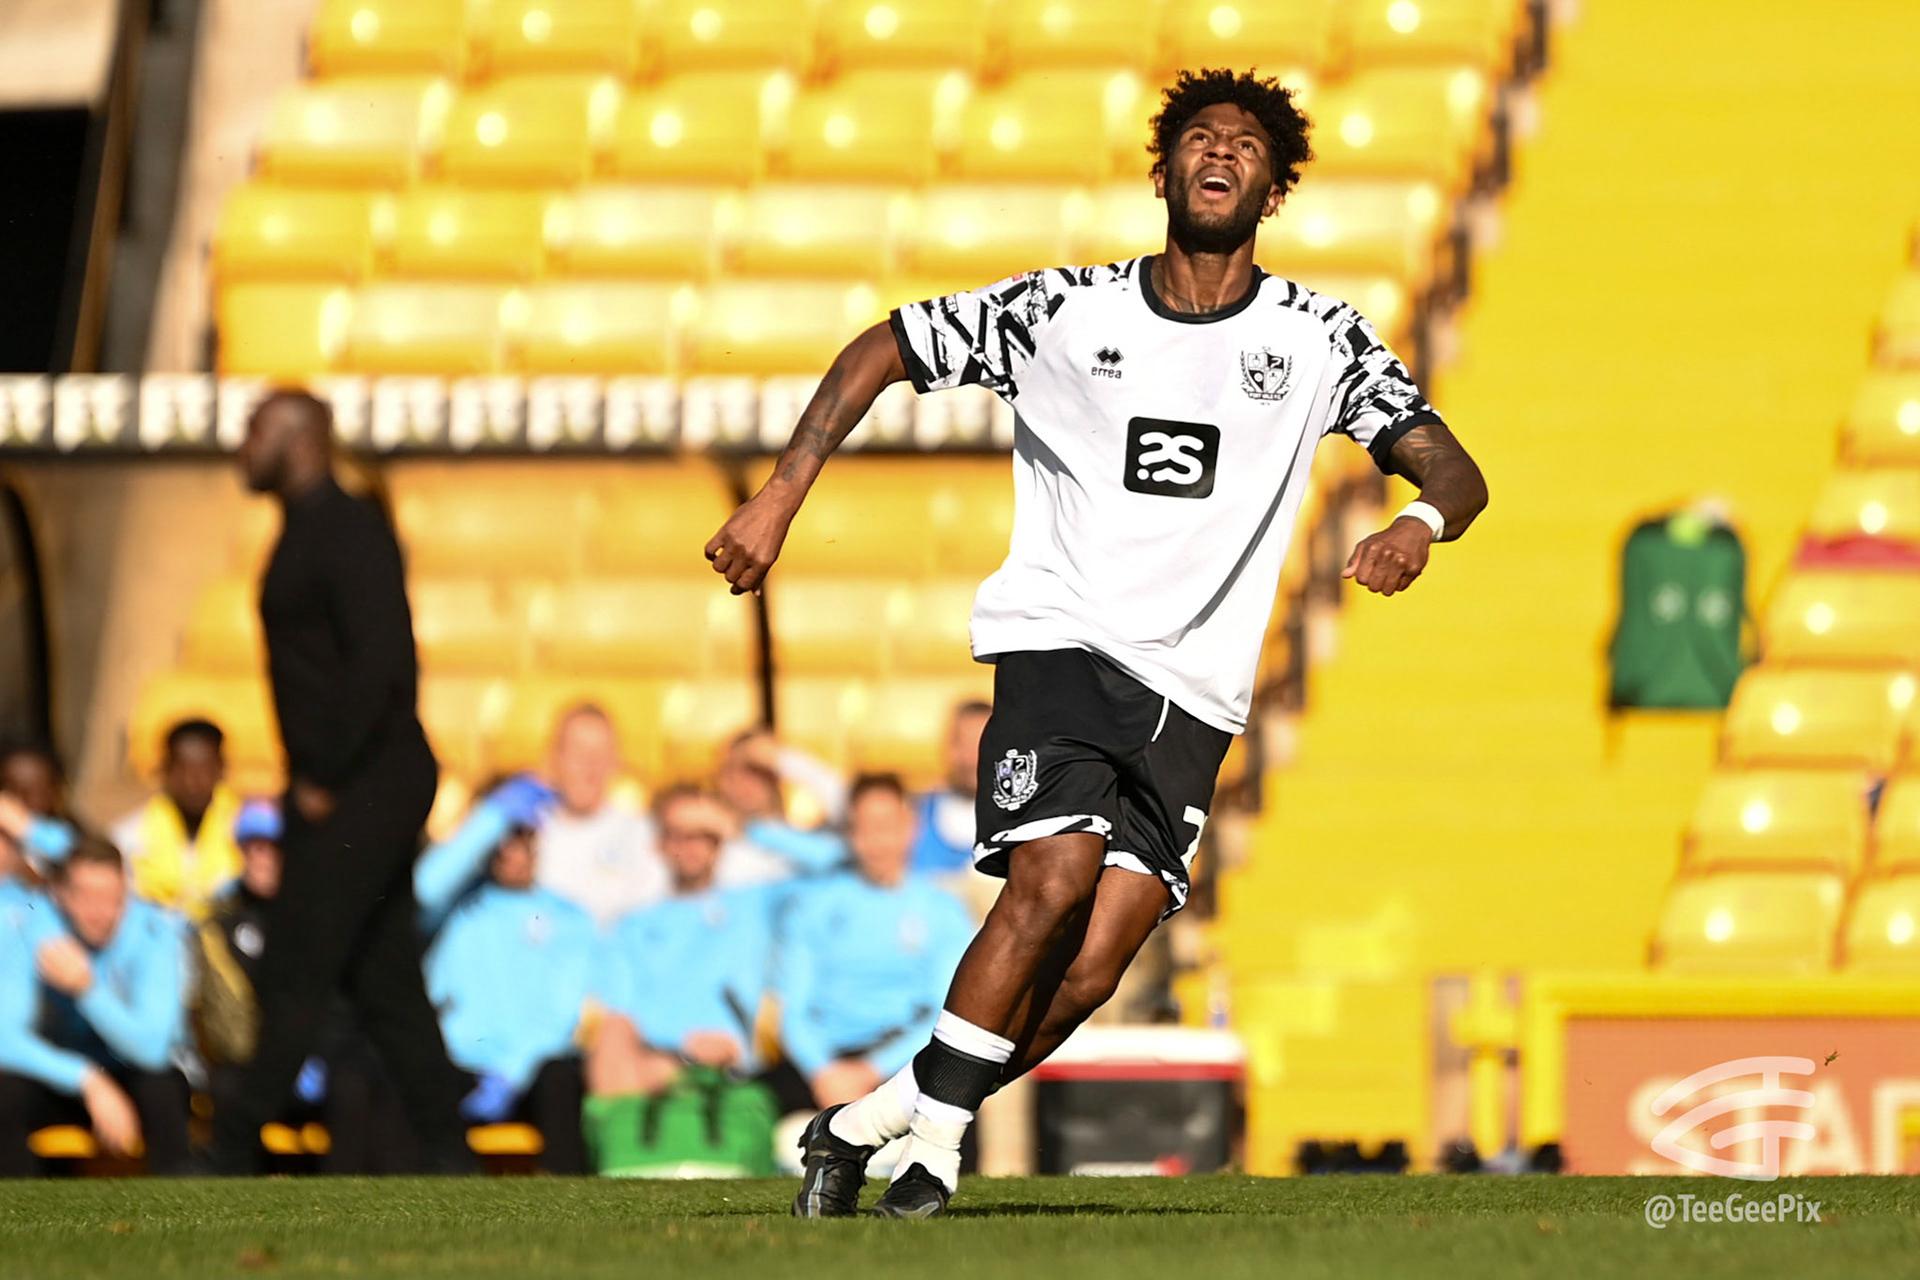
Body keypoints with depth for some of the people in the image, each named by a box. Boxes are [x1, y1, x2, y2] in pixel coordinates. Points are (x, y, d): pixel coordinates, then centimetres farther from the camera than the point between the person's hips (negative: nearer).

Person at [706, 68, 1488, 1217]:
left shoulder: (1317, 337, 6)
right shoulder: (1066, 310, 3)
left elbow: (1456, 474, 3)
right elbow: (884, 349, 11)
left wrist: (1422, 524, -22)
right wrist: (782, 494, 0)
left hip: (1194, 693, 2)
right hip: (1061, 643, -2)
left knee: (1091, 970, -11)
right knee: (1055, 876, -26)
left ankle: (882, 1119, 6)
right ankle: (938, 1120, -12)